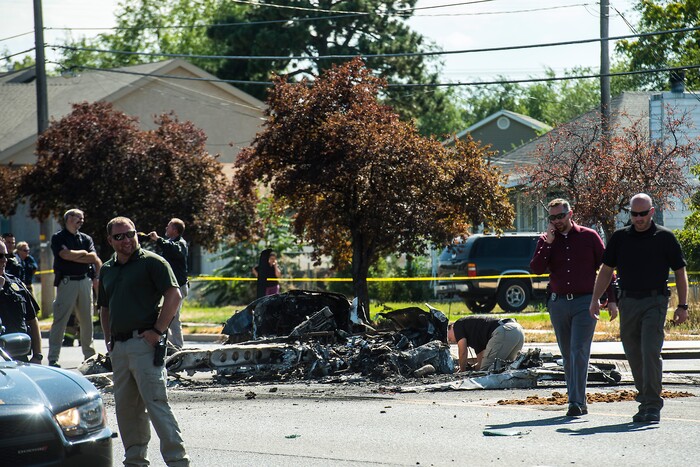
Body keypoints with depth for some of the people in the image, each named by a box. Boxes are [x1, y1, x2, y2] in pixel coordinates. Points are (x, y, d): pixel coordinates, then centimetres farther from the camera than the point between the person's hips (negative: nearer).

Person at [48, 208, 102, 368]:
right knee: (60, 319, -8)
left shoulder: (86, 238, 17)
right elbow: (66, 255, -15)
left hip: (85, 281, 5)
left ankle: (89, 354, 20)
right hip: (67, 281, -5)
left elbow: (95, 259, 6)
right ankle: (53, 358, -9)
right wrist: (84, 253, -1)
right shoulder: (58, 238, 2)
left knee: (87, 319, 9)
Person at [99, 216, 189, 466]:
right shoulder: (107, 270, 18)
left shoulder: (152, 262, -4)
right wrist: (108, 340, 16)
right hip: (119, 347, 7)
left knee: (156, 403, -13)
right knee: (125, 407, 10)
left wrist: (158, 331, -15)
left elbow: (174, 295, -12)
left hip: (144, 342, -7)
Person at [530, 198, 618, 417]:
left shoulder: (589, 236, 2)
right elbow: (536, 269, -5)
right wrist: (547, 243, -12)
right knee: (568, 356, 8)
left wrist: (612, 299, 1)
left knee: (579, 352, -12)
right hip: (558, 303, 4)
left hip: (585, 302, -4)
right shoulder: (546, 240, 8)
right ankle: (579, 401, 15)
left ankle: (576, 402, -15)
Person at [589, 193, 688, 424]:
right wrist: (595, 299, 8)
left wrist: (682, 306, 0)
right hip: (628, 302, 4)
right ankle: (645, 400, 19)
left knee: (650, 352, -15)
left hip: (655, 302, -4)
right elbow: (606, 270, 15)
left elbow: (680, 272, 5)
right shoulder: (620, 238, 9)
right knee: (634, 355, 6)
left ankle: (652, 405, -14)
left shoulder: (665, 238, 1)